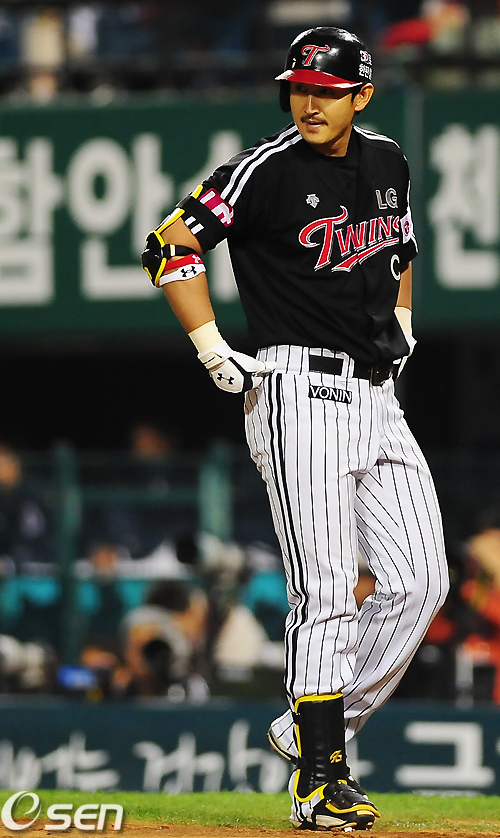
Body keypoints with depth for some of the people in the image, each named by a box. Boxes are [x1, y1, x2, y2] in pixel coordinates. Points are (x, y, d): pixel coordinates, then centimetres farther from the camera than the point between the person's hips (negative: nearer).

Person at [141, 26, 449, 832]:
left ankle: (314, 728, 14)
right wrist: (213, 350, -12)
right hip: (300, 393, -7)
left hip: (376, 395, 7)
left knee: (421, 581, 2)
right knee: (327, 591, -12)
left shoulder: (386, 162, 11)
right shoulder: (268, 169, -9)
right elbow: (170, 247, -9)